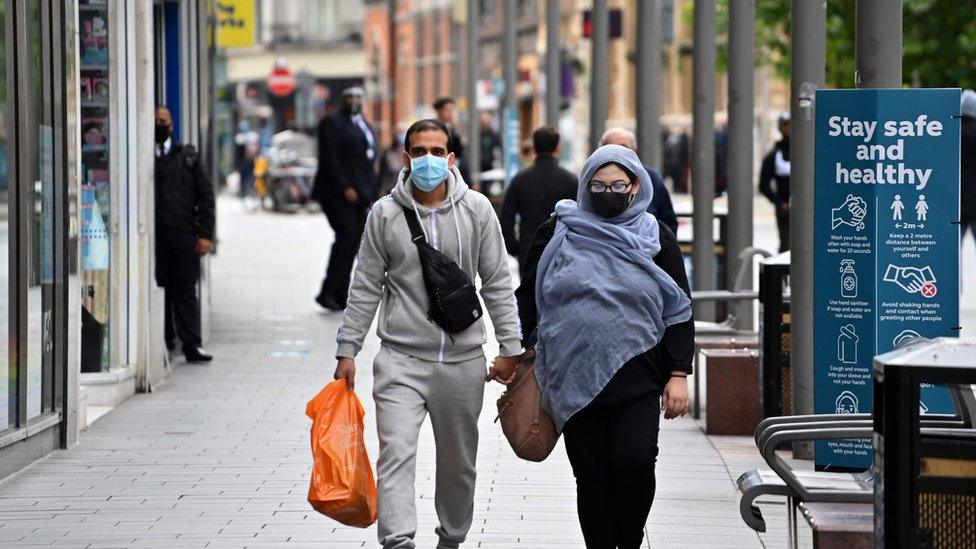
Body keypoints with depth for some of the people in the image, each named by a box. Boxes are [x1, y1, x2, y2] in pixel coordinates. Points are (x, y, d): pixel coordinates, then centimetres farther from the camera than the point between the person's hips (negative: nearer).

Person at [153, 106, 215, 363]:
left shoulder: (188, 157, 10)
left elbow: (205, 195, 7)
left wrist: (205, 234, -2)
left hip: (184, 236, 0)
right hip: (152, 237, 0)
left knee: (186, 291, 1)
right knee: (158, 291, 2)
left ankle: (192, 344, 2)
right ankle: (164, 341, 9)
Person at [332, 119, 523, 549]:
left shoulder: (476, 209, 0)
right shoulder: (385, 214, -1)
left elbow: (497, 283, 4)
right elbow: (366, 288, 4)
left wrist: (509, 347, 1)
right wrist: (347, 351, 3)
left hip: (462, 360, 1)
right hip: (401, 358, -1)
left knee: (458, 462, 13)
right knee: (396, 453, -17)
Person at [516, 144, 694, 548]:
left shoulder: (656, 238, 7)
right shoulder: (558, 234, 7)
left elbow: (679, 311, 7)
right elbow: (528, 298, 12)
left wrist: (678, 375, 0)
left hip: (637, 377, -1)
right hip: (576, 377, 1)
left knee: (636, 459, -16)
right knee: (592, 475, 2)